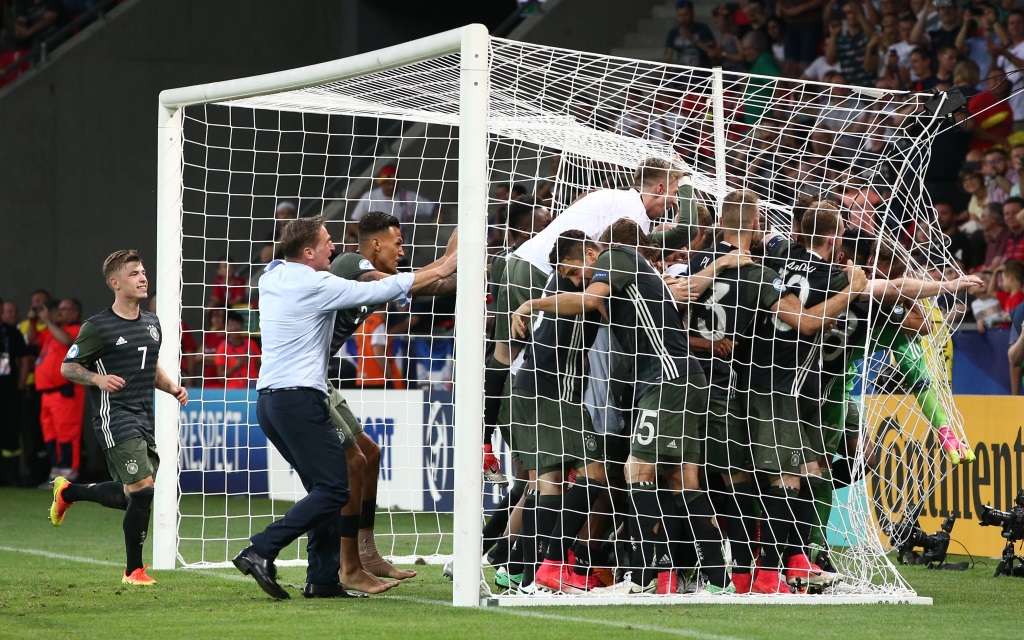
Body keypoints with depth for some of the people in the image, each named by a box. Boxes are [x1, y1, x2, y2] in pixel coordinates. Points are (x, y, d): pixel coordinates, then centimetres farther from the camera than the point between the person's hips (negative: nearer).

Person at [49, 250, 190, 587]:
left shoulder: (152, 323, 13)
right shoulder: (97, 327, -7)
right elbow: (67, 367, -2)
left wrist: (172, 388, 9)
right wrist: (98, 379, -20)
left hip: (144, 419, 8)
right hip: (115, 417, -8)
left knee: (130, 496, 12)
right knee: (143, 488, -17)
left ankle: (68, 492, 38)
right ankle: (134, 570, -4)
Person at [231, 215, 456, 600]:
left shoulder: (272, 277, 12)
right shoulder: (316, 285, -10)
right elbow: (384, 290, -6)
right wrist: (441, 271, 5)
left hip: (269, 399, 9)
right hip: (300, 399, -9)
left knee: (326, 488, 14)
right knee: (333, 490, -8)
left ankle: (323, 579, 9)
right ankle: (261, 552, -19)